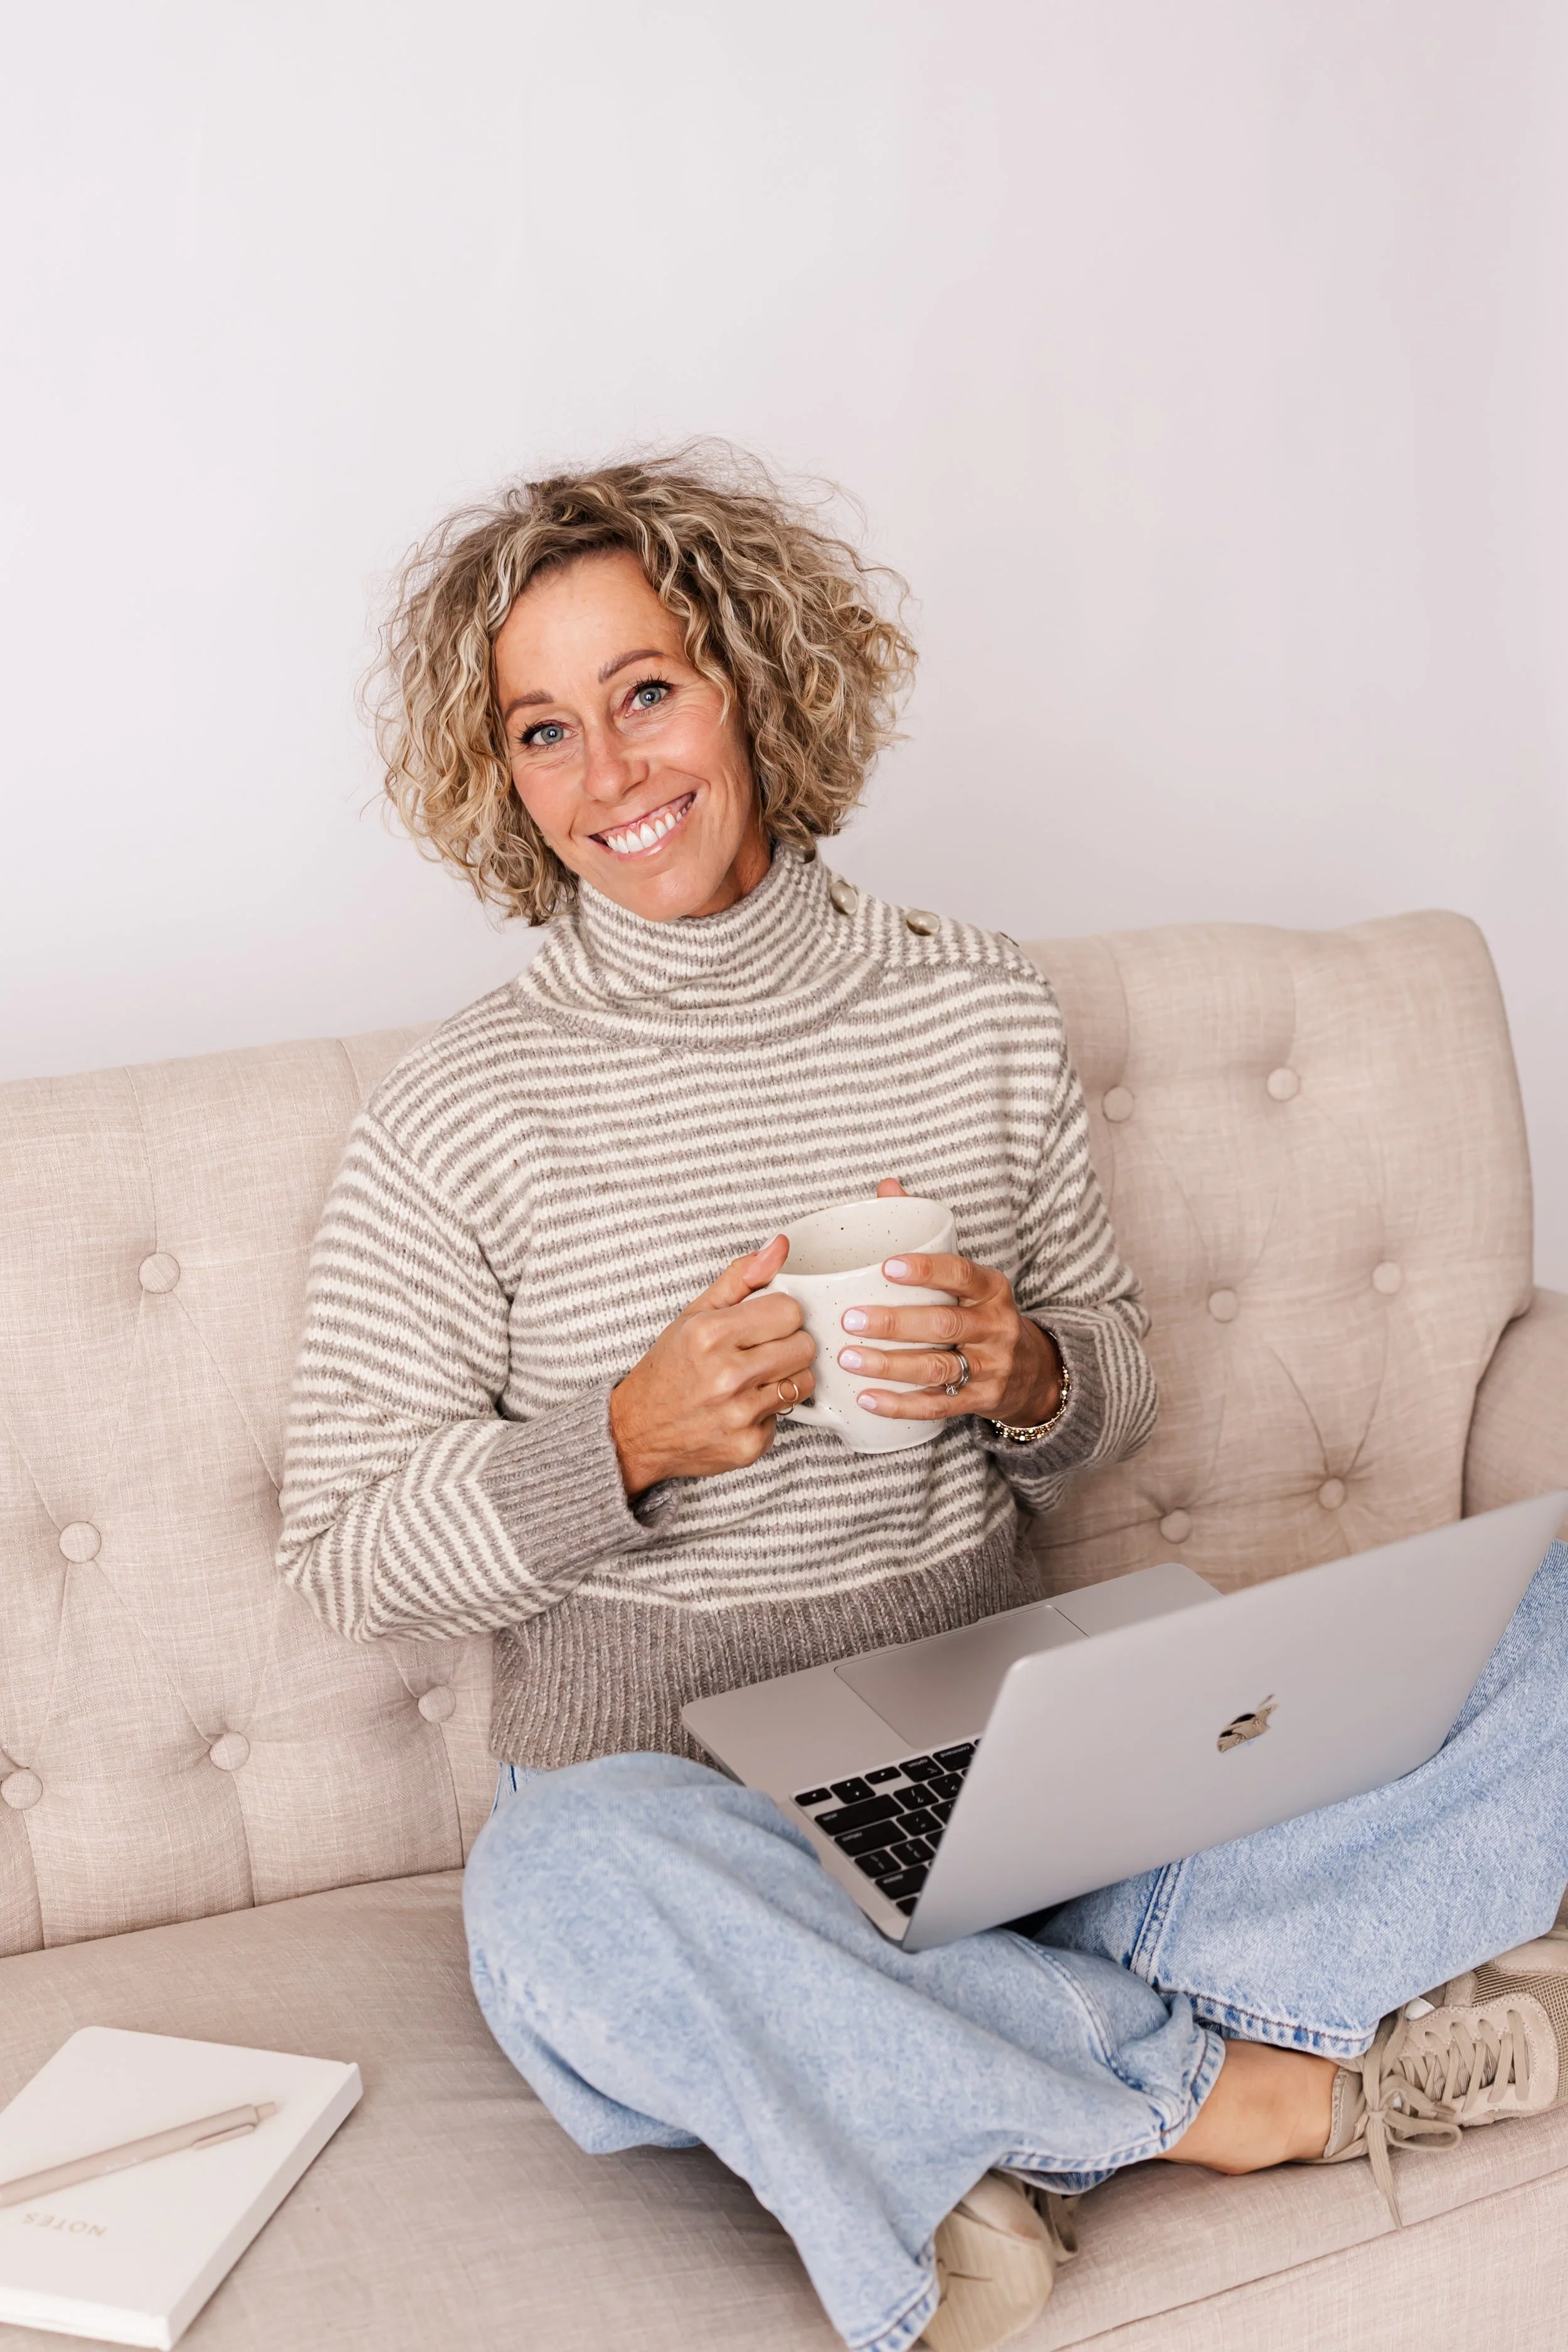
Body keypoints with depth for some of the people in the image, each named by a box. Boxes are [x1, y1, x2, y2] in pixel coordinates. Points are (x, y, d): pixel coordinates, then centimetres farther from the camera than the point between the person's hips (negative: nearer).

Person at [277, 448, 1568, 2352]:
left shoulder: (982, 1015, 4)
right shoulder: (461, 1118, -6)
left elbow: (1116, 1389, 13)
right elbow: (344, 1557, -4)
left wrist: (1026, 1377, -11)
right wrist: (631, 1441, -21)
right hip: (659, 1793, -2)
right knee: (562, 1899, -40)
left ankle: (972, 2126, -17)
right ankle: (1242, 2085, -18)